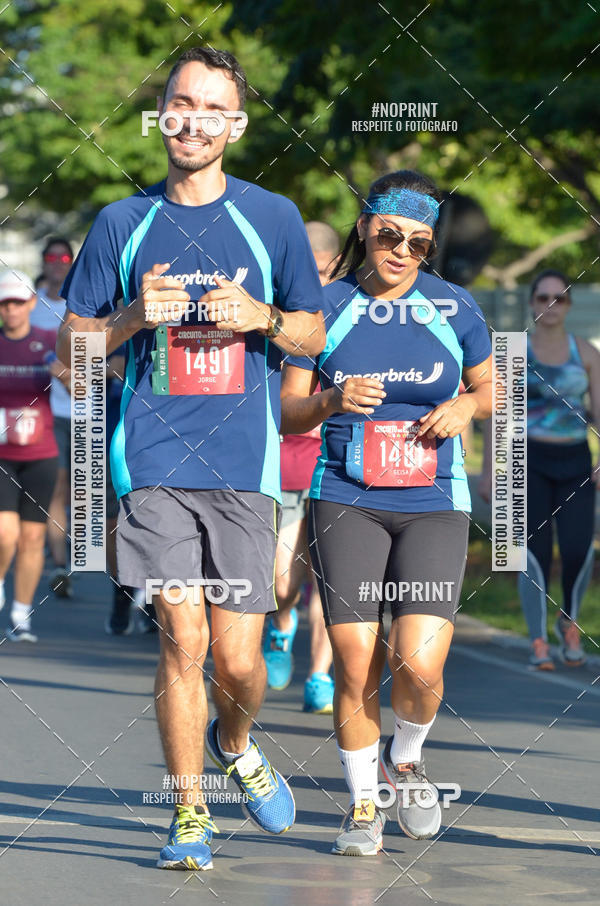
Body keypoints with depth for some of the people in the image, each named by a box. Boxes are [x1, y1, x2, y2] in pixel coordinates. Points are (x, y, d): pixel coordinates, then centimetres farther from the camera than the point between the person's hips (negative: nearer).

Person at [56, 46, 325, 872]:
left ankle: (235, 743, 33)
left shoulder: (273, 219, 8)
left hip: (245, 465, 0)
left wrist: (261, 317, -7)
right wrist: (133, 317, -8)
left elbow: (315, 334, 14)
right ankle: (189, 813, 7)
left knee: (237, 659, -1)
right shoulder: (123, 224, 8)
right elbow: (71, 347, 11)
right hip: (154, 460, 0)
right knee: (183, 637, -8)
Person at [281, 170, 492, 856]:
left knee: (419, 665, -14)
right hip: (346, 502, 0)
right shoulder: (324, 307, 2)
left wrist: (467, 405, -4)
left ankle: (406, 760, 18)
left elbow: (490, 389, 18)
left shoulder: (454, 307, 5)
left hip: (435, 506, 0)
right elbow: (287, 414, 6)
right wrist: (333, 399, -15)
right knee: (355, 665, -7)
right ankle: (362, 804, 15)